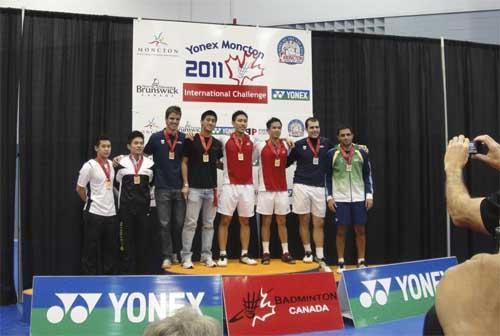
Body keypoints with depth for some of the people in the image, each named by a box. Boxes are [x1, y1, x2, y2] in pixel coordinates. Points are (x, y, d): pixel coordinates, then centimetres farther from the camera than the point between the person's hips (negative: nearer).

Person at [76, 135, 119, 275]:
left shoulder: (111, 164, 9)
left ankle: (109, 276, 23)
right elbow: (79, 188, -5)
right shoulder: (89, 166, -10)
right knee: (91, 249, 3)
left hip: (111, 212, 6)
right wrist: (90, 201, 5)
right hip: (94, 213, -6)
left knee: (112, 248, 11)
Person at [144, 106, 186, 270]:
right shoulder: (156, 137, 1)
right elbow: (145, 155, 11)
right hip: (162, 187, -1)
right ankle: (167, 256, 12)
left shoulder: (184, 138, 3)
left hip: (179, 187, 1)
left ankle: (176, 253, 25)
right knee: (165, 223, 3)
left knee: (179, 223, 8)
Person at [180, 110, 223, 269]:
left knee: (209, 224, 9)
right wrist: (185, 184, -8)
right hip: (194, 188, -4)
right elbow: (184, 163, -1)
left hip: (211, 189, 4)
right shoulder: (191, 140, -1)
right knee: (190, 223, -2)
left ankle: (207, 255, 17)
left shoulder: (217, 144, 11)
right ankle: (186, 256, 7)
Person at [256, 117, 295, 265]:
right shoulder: (261, 145, -3)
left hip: (282, 189, 3)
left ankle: (285, 253, 13)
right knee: (266, 221, 3)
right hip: (266, 189, -2)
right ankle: (266, 253, 11)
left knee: (282, 221, 8)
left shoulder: (286, 145, 5)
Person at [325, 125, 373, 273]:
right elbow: (327, 177, 2)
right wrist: (329, 197, -4)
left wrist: (369, 195, 0)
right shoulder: (332, 154, -1)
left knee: (360, 230, 6)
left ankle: (361, 262, 17)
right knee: (341, 230, 3)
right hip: (340, 198, -2)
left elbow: (368, 175, 8)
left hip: (359, 198, 2)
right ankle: (341, 263, 12)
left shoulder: (361, 152, 3)